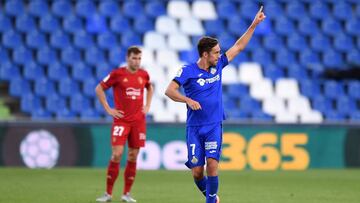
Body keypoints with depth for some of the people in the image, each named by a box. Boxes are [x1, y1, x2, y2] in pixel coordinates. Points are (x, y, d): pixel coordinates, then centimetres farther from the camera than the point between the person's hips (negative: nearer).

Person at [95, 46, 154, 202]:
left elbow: (150, 88, 28)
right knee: (117, 155, -11)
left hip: (138, 121, 4)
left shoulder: (144, 75, 6)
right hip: (121, 120, -4)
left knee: (133, 157, 4)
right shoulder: (117, 74, -6)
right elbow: (99, 89, 1)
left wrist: (147, 106, 14)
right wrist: (108, 109, -3)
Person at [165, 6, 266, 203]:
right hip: (194, 128, -2)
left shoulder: (218, 66, 5)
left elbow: (239, 46, 12)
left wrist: (254, 25, 8)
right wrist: (188, 100, -29)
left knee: (212, 165, -16)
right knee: (197, 172, -1)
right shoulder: (188, 71, -7)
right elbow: (170, 90, -15)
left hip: (214, 126, 2)